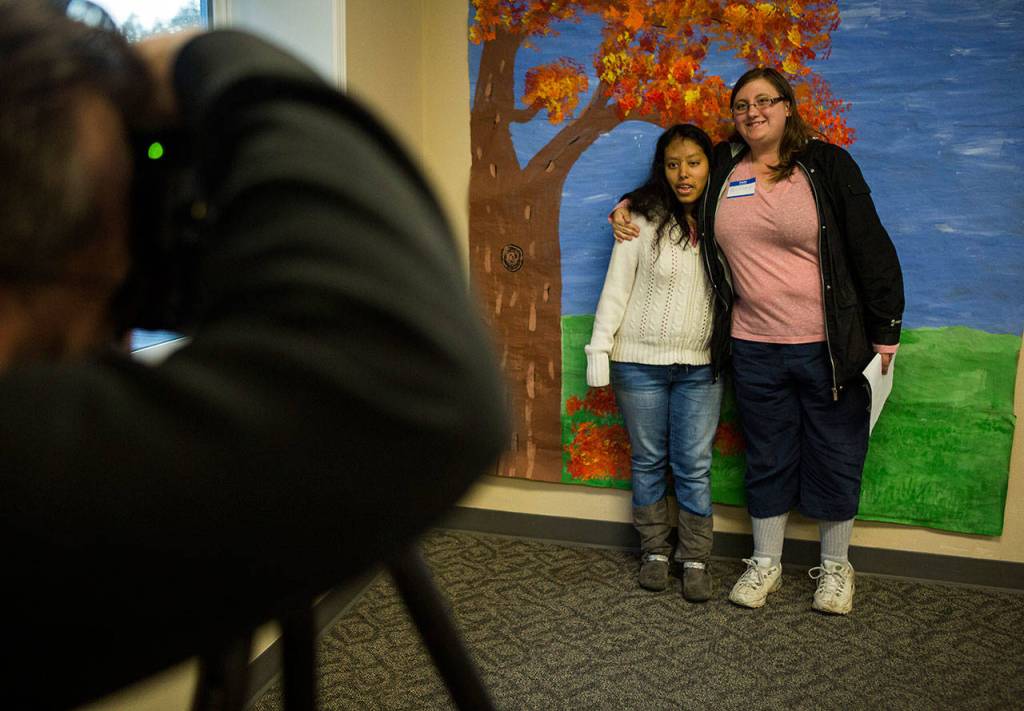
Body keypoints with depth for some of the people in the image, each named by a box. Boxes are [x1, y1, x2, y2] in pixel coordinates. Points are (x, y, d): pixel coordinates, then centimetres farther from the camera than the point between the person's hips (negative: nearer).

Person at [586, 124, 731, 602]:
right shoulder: (643, 218, -5)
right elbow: (616, 287, -5)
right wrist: (599, 349, -8)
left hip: (700, 367, 2)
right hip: (639, 364, -1)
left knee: (694, 467, 4)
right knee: (648, 462, 9)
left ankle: (696, 560, 17)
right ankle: (655, 551, 24)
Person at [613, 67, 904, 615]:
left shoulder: (826, 165, -4)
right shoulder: (722, 169, 6)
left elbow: (872, 251, -4)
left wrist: (884, 335, -7)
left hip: (828, 346, -2)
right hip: (755, 349, 3)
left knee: (835, 460, 11)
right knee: (767, 460, 14)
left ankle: (835, 567, 30)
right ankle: (766, 563, 31)